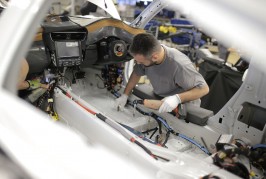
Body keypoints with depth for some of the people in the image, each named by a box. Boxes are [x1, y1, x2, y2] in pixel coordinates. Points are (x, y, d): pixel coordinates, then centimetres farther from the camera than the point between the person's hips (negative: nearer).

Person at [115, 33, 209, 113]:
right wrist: (125, 95, -1)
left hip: (182, 106, -4)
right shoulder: (146, 55, -17)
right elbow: (136, 73, 4)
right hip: (159, 101, 5)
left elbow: (204, 89, -27)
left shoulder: (179, 65, -36)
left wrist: (178, 98, -40)